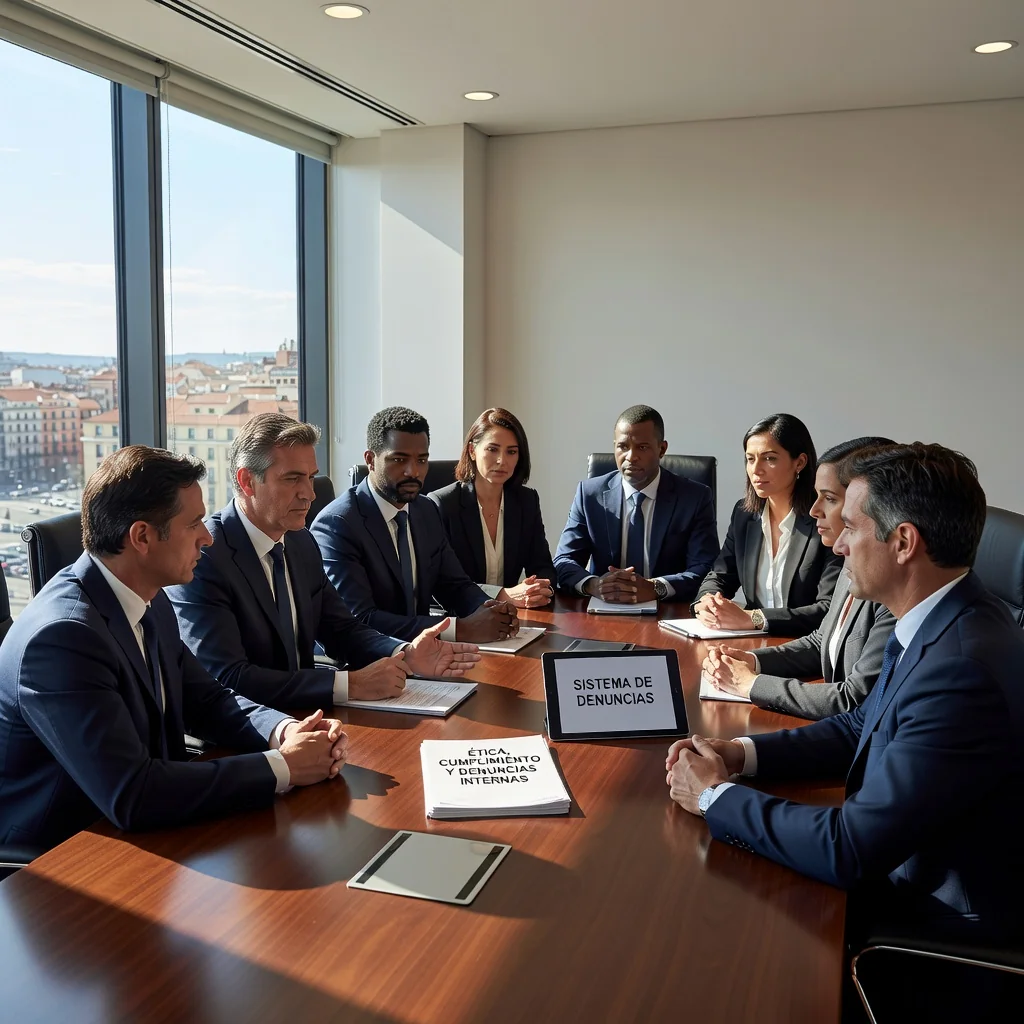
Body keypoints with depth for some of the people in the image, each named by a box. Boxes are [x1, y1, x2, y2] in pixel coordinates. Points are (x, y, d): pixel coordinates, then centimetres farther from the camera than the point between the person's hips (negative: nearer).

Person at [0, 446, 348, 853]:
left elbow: (206, 701, 9)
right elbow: (131, 795, -30)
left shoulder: (151, 603, 0)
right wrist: (282, 767, -24)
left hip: (135, 833, 7)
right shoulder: (62, 636, -26)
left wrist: (285, 730, -10)